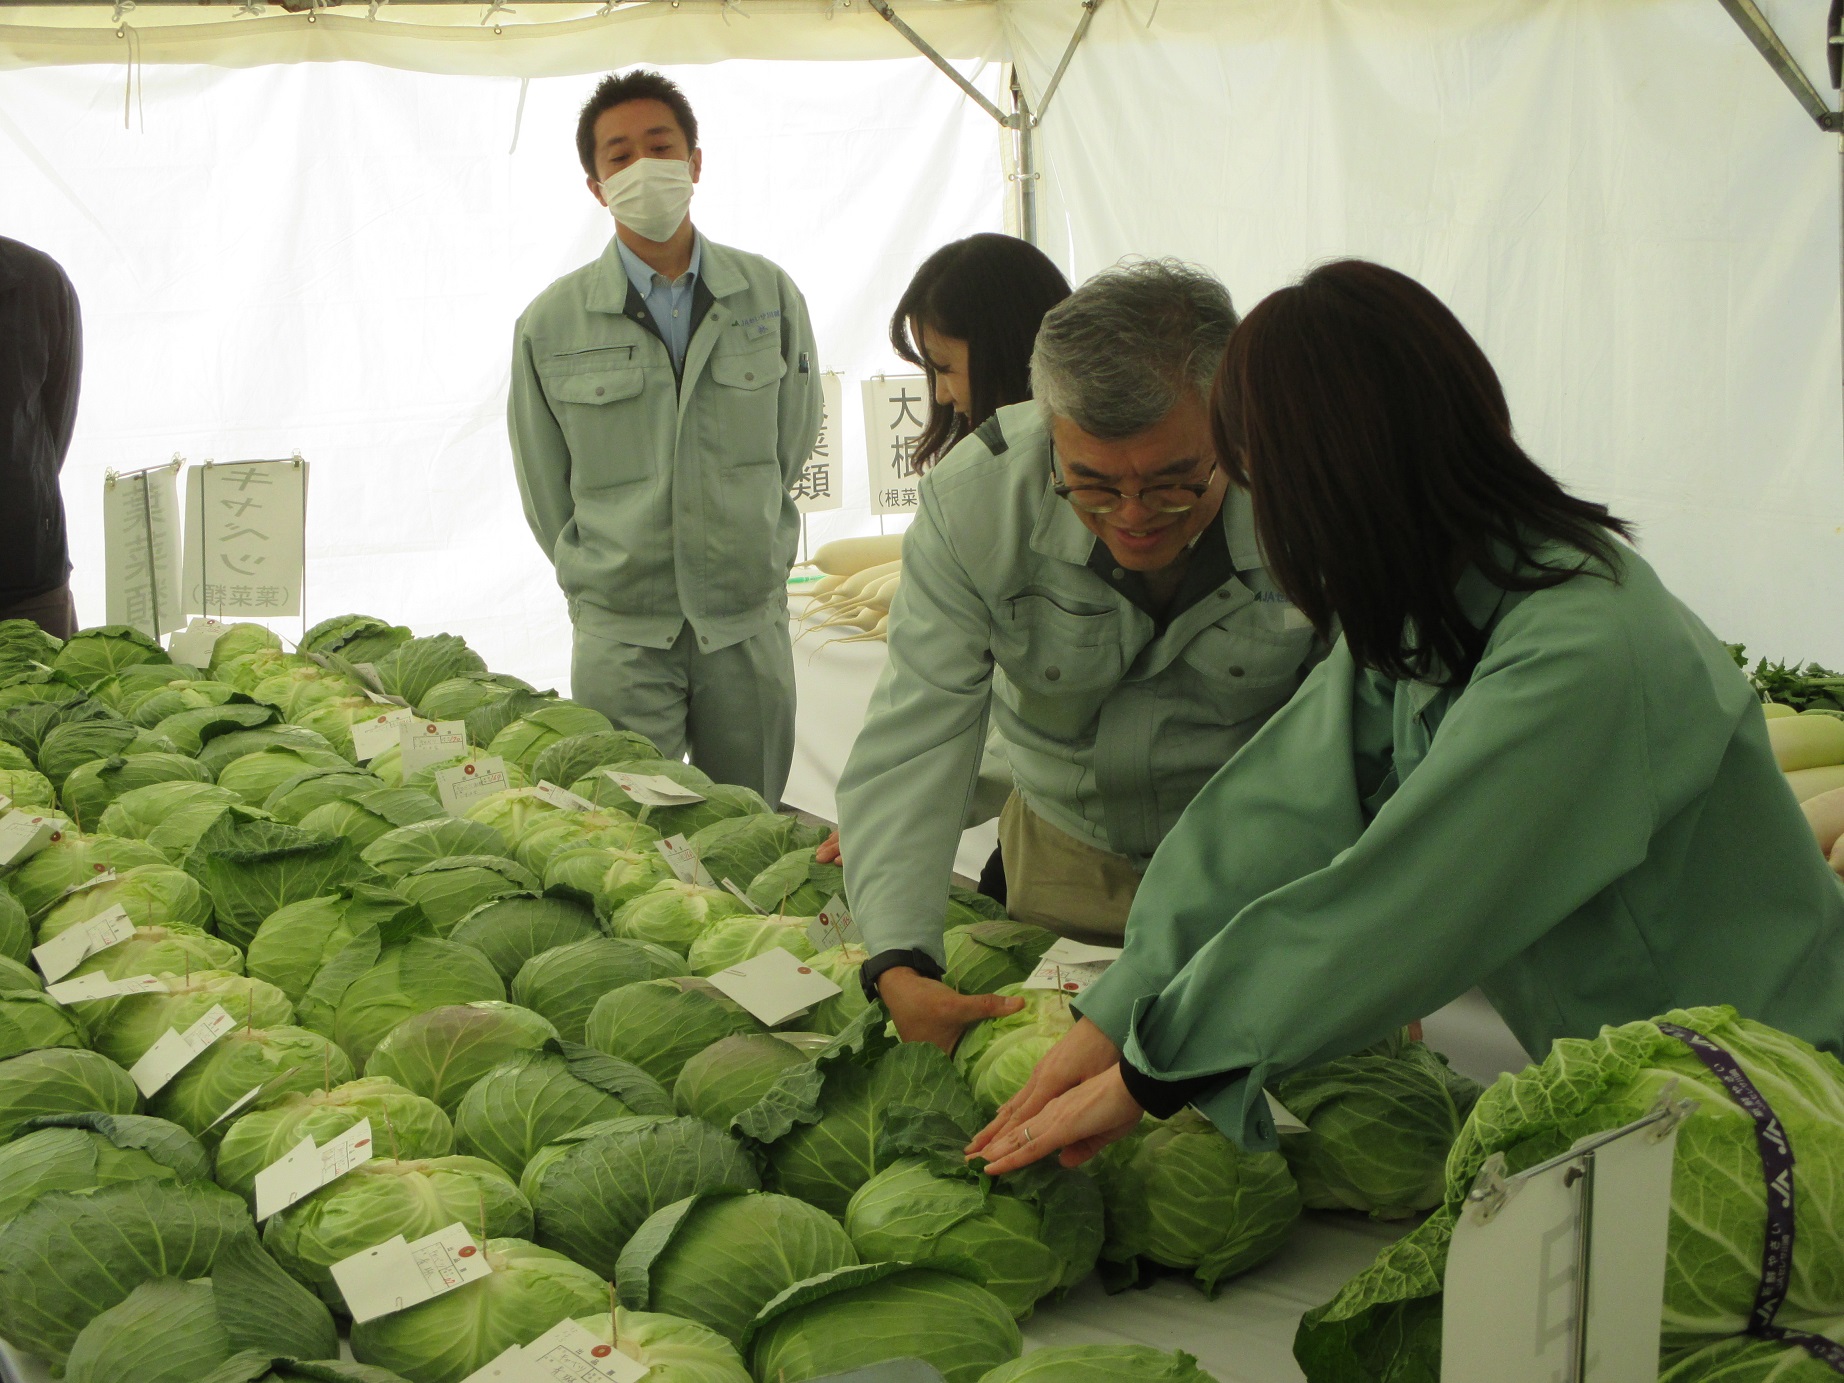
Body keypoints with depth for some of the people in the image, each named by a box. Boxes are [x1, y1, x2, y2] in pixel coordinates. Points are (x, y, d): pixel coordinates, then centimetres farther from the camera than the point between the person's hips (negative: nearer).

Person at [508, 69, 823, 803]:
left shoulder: (770, 295, 2)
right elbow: (546, 494, 6)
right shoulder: (551, 323, -3)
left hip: (749, 624, 2)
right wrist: (598, 582, 8)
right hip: (620, 633, -2)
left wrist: (742, 549, 13)